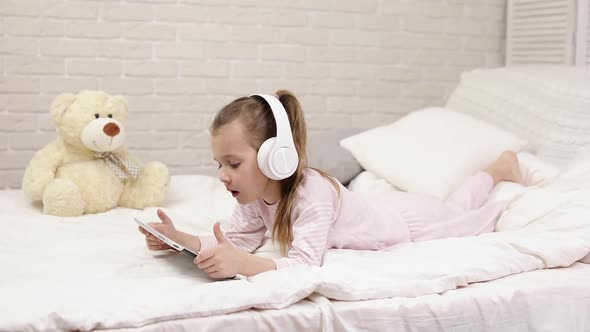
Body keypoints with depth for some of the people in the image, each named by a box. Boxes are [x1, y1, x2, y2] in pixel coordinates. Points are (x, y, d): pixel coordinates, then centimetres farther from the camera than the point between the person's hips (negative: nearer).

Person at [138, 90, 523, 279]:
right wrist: (180, 239, -34)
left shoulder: (312, 194, -46)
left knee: (464, 217, 27)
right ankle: (496, 168, 56)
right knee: (454, 208, 34)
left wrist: (242, 264, -68)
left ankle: (502, 167, 53)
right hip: (380, 210, 5)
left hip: (410, 222, -5)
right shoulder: (256, 193, -23)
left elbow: (304, 264, -53)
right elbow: (237, 241, -19)